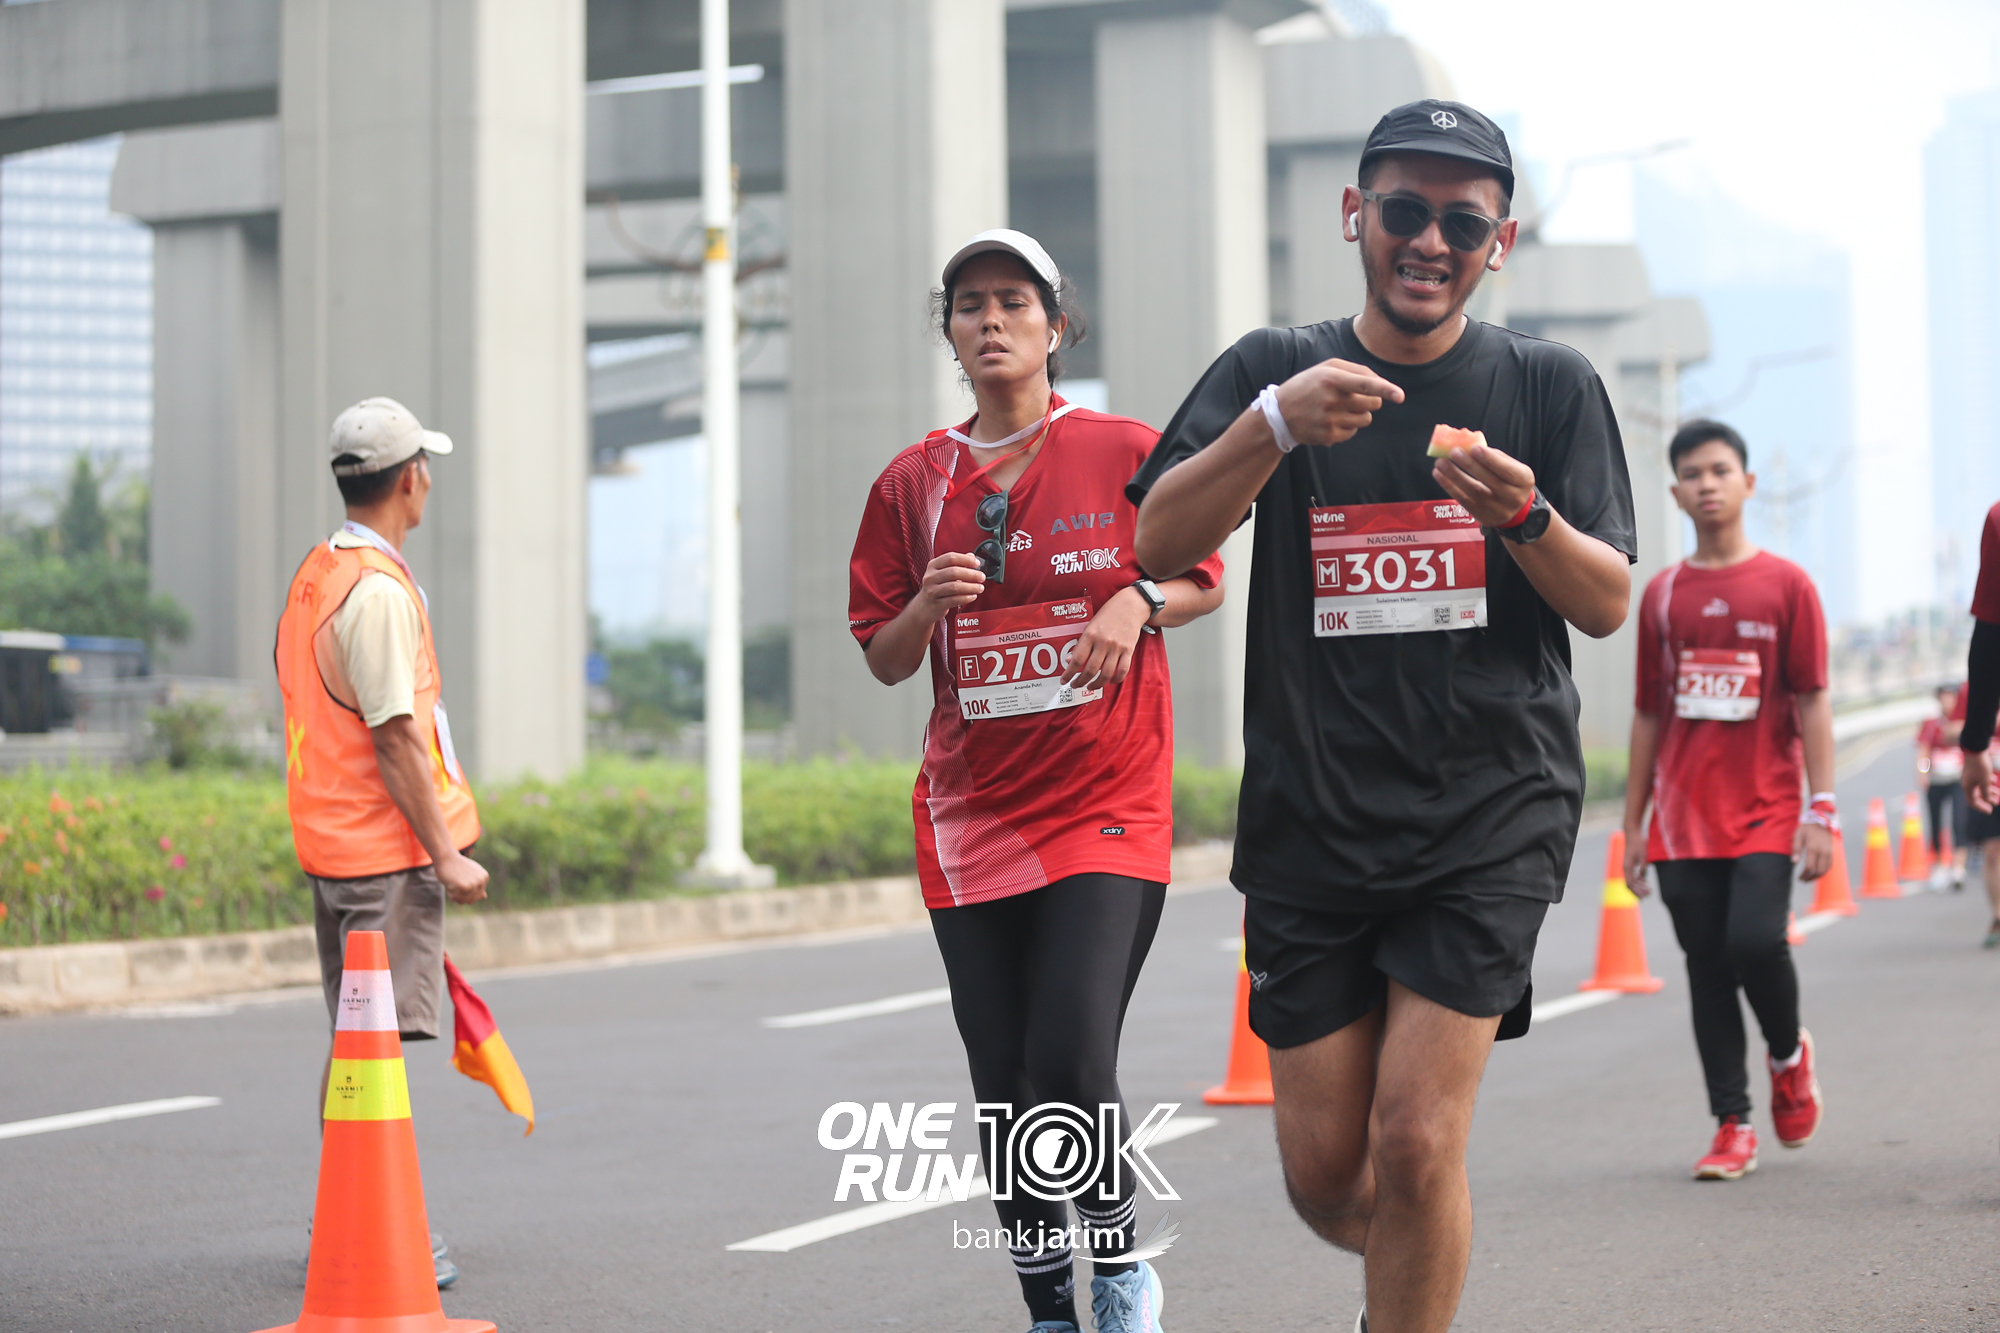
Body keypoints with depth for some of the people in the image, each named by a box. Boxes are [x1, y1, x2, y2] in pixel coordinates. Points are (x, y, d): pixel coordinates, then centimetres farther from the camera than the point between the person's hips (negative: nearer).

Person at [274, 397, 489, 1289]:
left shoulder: (314, 575, 14)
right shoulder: (379, 589, -17)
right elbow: (395, 737, -20)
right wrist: (446, 853, -16)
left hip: (330, 844, 10)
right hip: (386, 847, -10)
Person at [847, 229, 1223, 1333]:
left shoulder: (1124, 452, 0)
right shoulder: (915, 480, 7)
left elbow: (1205, 582, 10)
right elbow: (884, 661, 11)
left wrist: (1138, 602, -10)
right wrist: (929, 605, -10)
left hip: (1105, 805, -3)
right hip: (970, 817, 3)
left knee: (1071, 1065, -16)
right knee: (1004, 1092, 6)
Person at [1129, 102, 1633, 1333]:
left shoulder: (1550, 388, 4)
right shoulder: (1272, 371, 5)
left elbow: (1609, 604, 0)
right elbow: (1159, 547, -8)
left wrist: (1525, 518, -20)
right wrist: (1275, 425, -24)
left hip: (1493, 813, -2)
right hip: (1310, 821, 2)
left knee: (1416, 1138, -13)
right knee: (1325, 1172, 6)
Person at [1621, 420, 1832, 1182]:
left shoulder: (1785, 585, 1)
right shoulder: (1661, 595, 9)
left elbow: (1812, 703, 0)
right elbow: (1648, 714, 13)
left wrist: (1823, 810, -8)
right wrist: (1635, 823, 11)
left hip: (1765, 812, -3)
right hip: (1684, 821, 3)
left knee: (1756, 941, -18)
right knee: (1707, 969, 2)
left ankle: (1789, 1054, 13)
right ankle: (1733, 1126, 11)